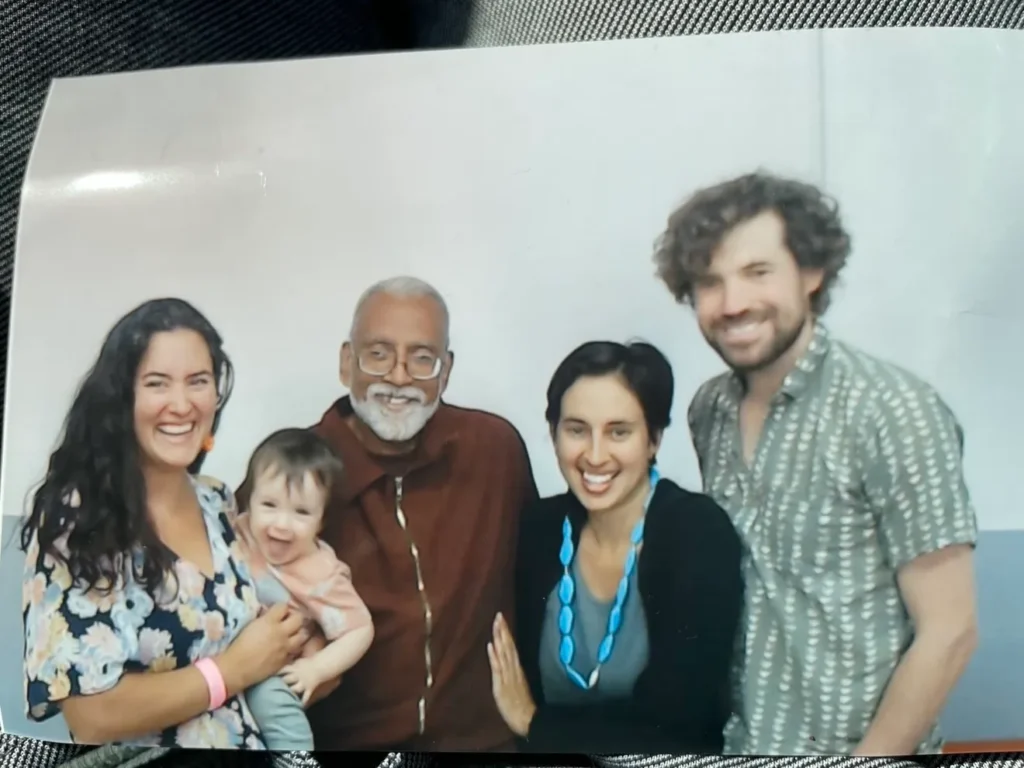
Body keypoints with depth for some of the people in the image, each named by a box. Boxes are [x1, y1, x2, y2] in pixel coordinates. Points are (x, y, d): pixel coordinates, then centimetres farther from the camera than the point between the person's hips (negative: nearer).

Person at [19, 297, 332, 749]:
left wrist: (297, 648, -7)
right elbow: (91, 717, -22)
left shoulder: (222, 505, -2)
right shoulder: (74, 520, -19)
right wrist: (237, 667, -17)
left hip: (252, 736, 5)